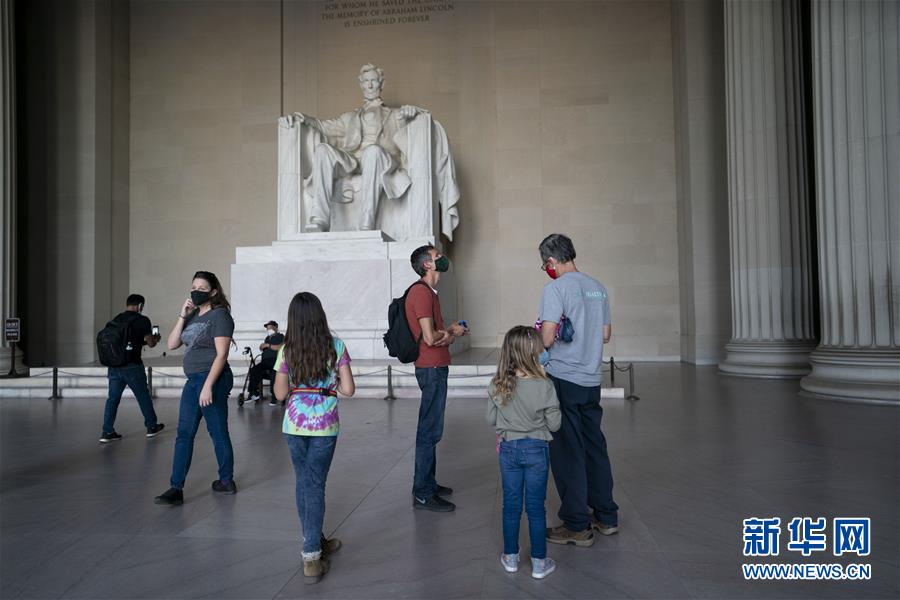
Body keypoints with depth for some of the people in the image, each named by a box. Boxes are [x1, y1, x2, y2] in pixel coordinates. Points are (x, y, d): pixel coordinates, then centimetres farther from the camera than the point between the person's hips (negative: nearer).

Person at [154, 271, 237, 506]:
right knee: (184, 434, 6)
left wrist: (208, 386, -22)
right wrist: (182, 316, -1)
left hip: (212, 379, -8)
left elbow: (221, 355, -16)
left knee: (218, 432, 4)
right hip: (193, 379, 8)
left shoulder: (219, 315, -10)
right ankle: (176, 488, 10)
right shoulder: (193, 315, 13)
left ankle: (227, 481, 19)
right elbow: (172, 344, 8)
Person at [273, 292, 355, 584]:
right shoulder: (336, 347, -7)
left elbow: (280, 394, 1)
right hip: (325, 426, -2)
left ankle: (316, 542, 32)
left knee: (303, 484, 17)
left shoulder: (287, 351, -4)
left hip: (294, 426, 2)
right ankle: (311, 558, 2)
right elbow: (348, 390, -8)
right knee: (315, 486, 4)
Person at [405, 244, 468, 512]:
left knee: (430, 429, 17)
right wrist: (453, 332, -6)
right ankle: (423, 495, 5)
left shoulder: (427, 291, 16)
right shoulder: (422, 292, -16)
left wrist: (449, 332, -2)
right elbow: (430, 338, -23)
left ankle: (427, 483, 29)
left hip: (435, 367, 11)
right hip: (432, 369, -11)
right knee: (430, 431, -4)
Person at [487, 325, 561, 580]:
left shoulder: (497, 386, -12)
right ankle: (539, 563, 22)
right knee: (536, 507, 11)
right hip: (536, 451, -2)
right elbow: (554, 425, -10)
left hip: (508, 449, 2)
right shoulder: (544, 386, -20)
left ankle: (511, 557, 29)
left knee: (511, 504, 16)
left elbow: (491, 420, 0)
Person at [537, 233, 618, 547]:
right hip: (592, 379, 7)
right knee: (594, 447, 16)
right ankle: (606, 516, 27)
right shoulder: (598, 287, 9)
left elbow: (546, 339, -19)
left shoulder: (555, 288, -12)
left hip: (563, 379, -7)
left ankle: (577, 526, 10)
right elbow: (606, 335, 15)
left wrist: (535, 336, 2)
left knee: (568, 453, 2)